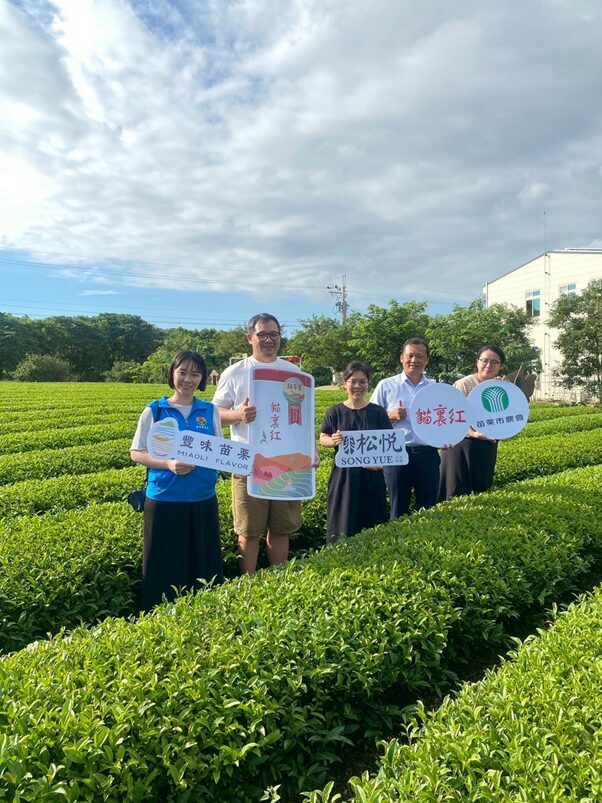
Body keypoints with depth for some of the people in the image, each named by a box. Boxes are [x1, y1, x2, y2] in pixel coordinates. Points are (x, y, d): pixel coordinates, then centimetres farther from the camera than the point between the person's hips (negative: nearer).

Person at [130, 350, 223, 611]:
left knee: (204, 562, 11)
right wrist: (169, 464, -18)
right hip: (164, 499, -2)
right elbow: (137, 453, -1)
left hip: (203, 499, 2)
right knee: (164, 565, 6)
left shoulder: (210, 411, 6)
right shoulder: (154, 411, -1)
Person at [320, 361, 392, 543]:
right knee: (343, 523, 4)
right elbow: (323, 439, 4)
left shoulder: (377, 412, 1)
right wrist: (334, 440, -18)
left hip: (371, 475, 1)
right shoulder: (335, 412, 0)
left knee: (372, 523, 8)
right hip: (343, 474, 0)